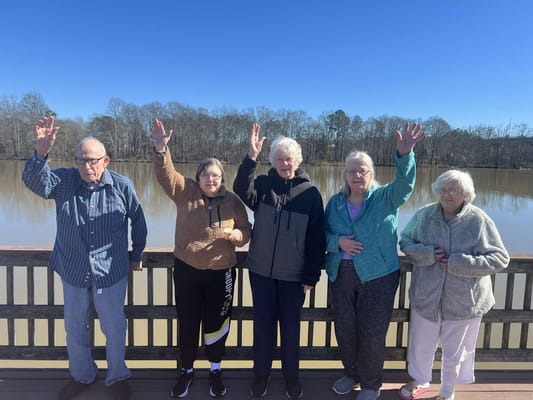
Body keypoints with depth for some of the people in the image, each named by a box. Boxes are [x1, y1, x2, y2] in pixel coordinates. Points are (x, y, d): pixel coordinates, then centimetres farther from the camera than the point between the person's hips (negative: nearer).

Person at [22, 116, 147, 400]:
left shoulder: (122, 186, -11)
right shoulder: (64, 181, -6)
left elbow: (138, 221, 1)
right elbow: (35, 182, -25)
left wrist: (137, 254, 8)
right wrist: (41, 152, -43)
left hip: (111, 271, -2)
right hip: (73, 270, 3)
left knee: (114, 328, 13)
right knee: (74, 329, 19)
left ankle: (117, 377, 38)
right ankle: (81, 375, 44)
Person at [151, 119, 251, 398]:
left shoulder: (233, 201, -4)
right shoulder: (185, 192, -4)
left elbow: (246, 232, 2)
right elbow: (165, 175, -18)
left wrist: (237, 234, -20)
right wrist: (161, 149, -34)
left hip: (221, 273, 0)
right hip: (187, 270, 0)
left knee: (215, 323, 13)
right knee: (187, 323, 13)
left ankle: (216, 371, 37)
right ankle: (186, 371, 36)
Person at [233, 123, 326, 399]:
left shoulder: (310, 193, -5)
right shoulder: (263, 184, -1)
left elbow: (317, 239, -4)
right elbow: (242, 190, -24)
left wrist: (311, 277, -5)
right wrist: (251, 156, -33)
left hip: (294, 275, -1)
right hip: (261, 271, 1)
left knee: (291, 327, 13)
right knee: (263, 325, 13)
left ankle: (291, 375, 34)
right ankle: (261, 374, 33)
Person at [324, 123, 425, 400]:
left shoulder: (385, 198, -3)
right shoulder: (335, 202, 6)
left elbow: (405, 183, -22)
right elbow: (323, 233, 7)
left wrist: (405, 154, -40)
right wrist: (338, 242, -15)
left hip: (378, 276, -3)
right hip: (341, 275, 3)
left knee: (372, 334, 6)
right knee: (344, 330, 13)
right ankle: (351, 373, 40)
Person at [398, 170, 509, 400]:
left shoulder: (479, 220, -13)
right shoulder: (424, 215, -6)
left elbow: (500, 258, -12)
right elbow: (405, 242, 2)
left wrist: (460, 263, -23)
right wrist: (426, 254, -18)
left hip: (463, 301, -2)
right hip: (426, 295, 2)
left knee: (454, 351, 19)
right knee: (420, 345, 20)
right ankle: (419, 381, 49)